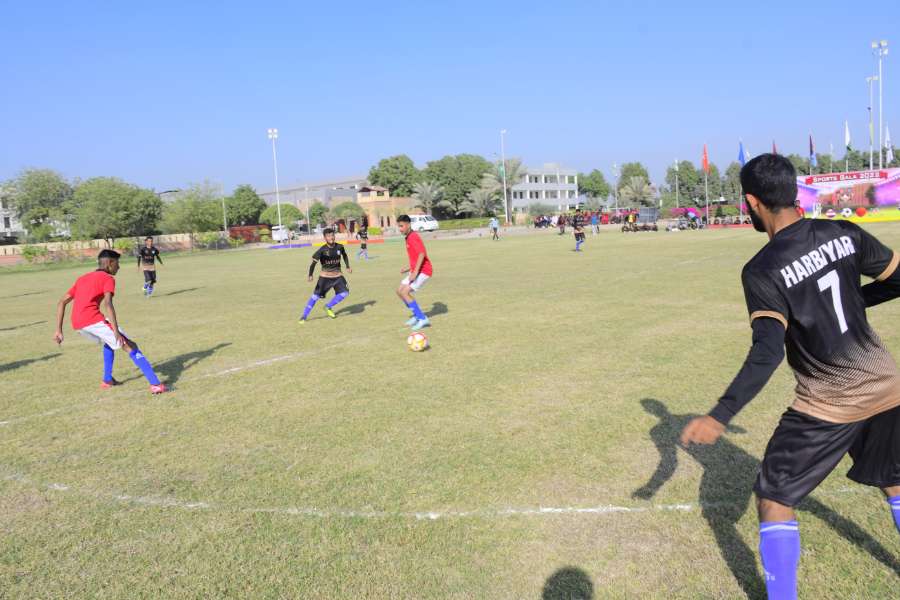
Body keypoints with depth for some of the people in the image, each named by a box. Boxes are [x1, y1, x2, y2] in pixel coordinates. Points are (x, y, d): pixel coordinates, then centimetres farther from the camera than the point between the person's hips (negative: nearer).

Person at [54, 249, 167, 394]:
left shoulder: (82, 278, 28)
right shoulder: (108, 278, 4)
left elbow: (61, 302, 24)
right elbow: (107, 304, -14)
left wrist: (59, 330, 21)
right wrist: (116, 331, -21)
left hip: (76, 324, 8)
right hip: (94, 320, -7)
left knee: (109, 342, 34)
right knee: (131, 347, -5)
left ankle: (107, 380, 31)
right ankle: (155, 384, -17)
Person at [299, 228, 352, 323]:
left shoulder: (340, 247, -5)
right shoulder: (322, 250, -16)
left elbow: (344, 255, 16)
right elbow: (314, 262, -17)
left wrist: (348, 267, 8)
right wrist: (310, 275, -29)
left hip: (337, 276, 3)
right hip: (325, 276, -3)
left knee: (345, 292, -11)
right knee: (316, 295, -8)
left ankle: (328, 307, 9)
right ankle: (304, 316, 3)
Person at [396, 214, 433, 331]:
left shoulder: (413, 237, -15)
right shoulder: (409, 238, 16)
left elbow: (422, 254, -25)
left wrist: (415, 272, -27)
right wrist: (408, 269, 15)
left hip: (423, 271, -10)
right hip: (416, 271, 10)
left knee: (405, 292, -16)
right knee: (399, 291, 11)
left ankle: (422, 319, -9)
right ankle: (417, 316, 20)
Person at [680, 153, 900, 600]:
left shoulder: (761, 270, -19)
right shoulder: (844, 233, -3)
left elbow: (768, 353, -25)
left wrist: (720, 417, -25)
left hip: (829, 404, -7)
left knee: (772, 499, 7)